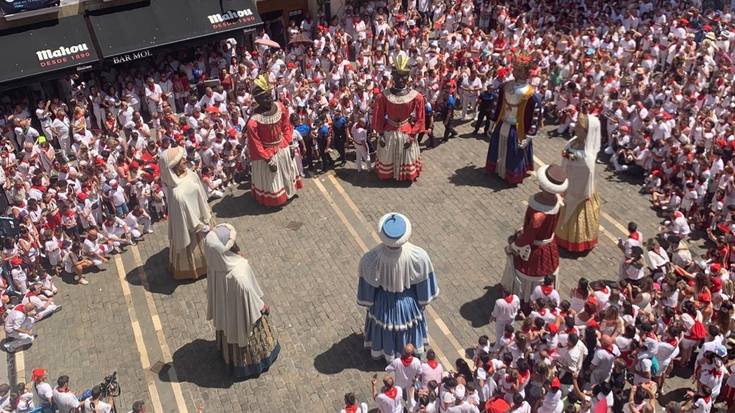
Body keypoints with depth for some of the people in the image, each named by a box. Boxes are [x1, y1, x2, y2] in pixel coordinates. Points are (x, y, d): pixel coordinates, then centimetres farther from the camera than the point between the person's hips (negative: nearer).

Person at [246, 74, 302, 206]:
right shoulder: (254, 121, -31)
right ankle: (272, 200, 43)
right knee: (271, 181, 16)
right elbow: (255, 145, -23)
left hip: (283, 148, 6)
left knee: (287, 173, 29)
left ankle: (288, 192, 56)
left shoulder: (280, 108, -15)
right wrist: (268, 160, -19)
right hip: (267, 153, -5)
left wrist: (290, 145, 0)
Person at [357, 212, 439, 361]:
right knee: (407, 326, 32)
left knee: (383, 326, 31)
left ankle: (381, 351, 59)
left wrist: (368, 303, 3)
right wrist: (424, 299, 4)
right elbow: (423, 282, -15)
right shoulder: (419, 256, -33)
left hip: (382, 303, 0)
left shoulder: (370, 259, -35)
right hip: (407, 302, 0)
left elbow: (368, 286, -17)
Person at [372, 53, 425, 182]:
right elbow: (378, 118, -7)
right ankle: (386, 174, 48)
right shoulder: (383, 96, -17)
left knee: (407, 159, 21)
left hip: (407, 133, 0)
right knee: (387, 158, 21)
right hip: (388, 133, 0)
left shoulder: (416, 97, -17)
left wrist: (412, 136, -10)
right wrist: (381, 135, -6)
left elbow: (419, 119, -9)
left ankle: (407, 175, 48)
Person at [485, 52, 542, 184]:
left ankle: (512, 175, 33)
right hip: (502, 126, 5)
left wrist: (528, 137, -18)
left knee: (514, 157, 11)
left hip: (517, 131, -5)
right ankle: (497, 168, 46)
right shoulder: (506, 86, -4)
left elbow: (535, 117, -17)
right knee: (498, 151, 22)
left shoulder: (532, 95, -21)